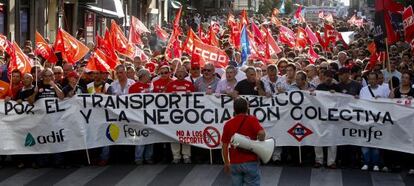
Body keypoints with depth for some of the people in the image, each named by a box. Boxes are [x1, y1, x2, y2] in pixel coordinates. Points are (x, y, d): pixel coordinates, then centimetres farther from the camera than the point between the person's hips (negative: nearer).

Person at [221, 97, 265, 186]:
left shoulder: (228, 124, 5)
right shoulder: (251, 120, -4)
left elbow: (224, 146, 7)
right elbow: (261, 133, -21)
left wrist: (226, 163, 16)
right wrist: (261, 142, 0)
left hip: (235, 163, 3)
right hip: (250, 162, -3)